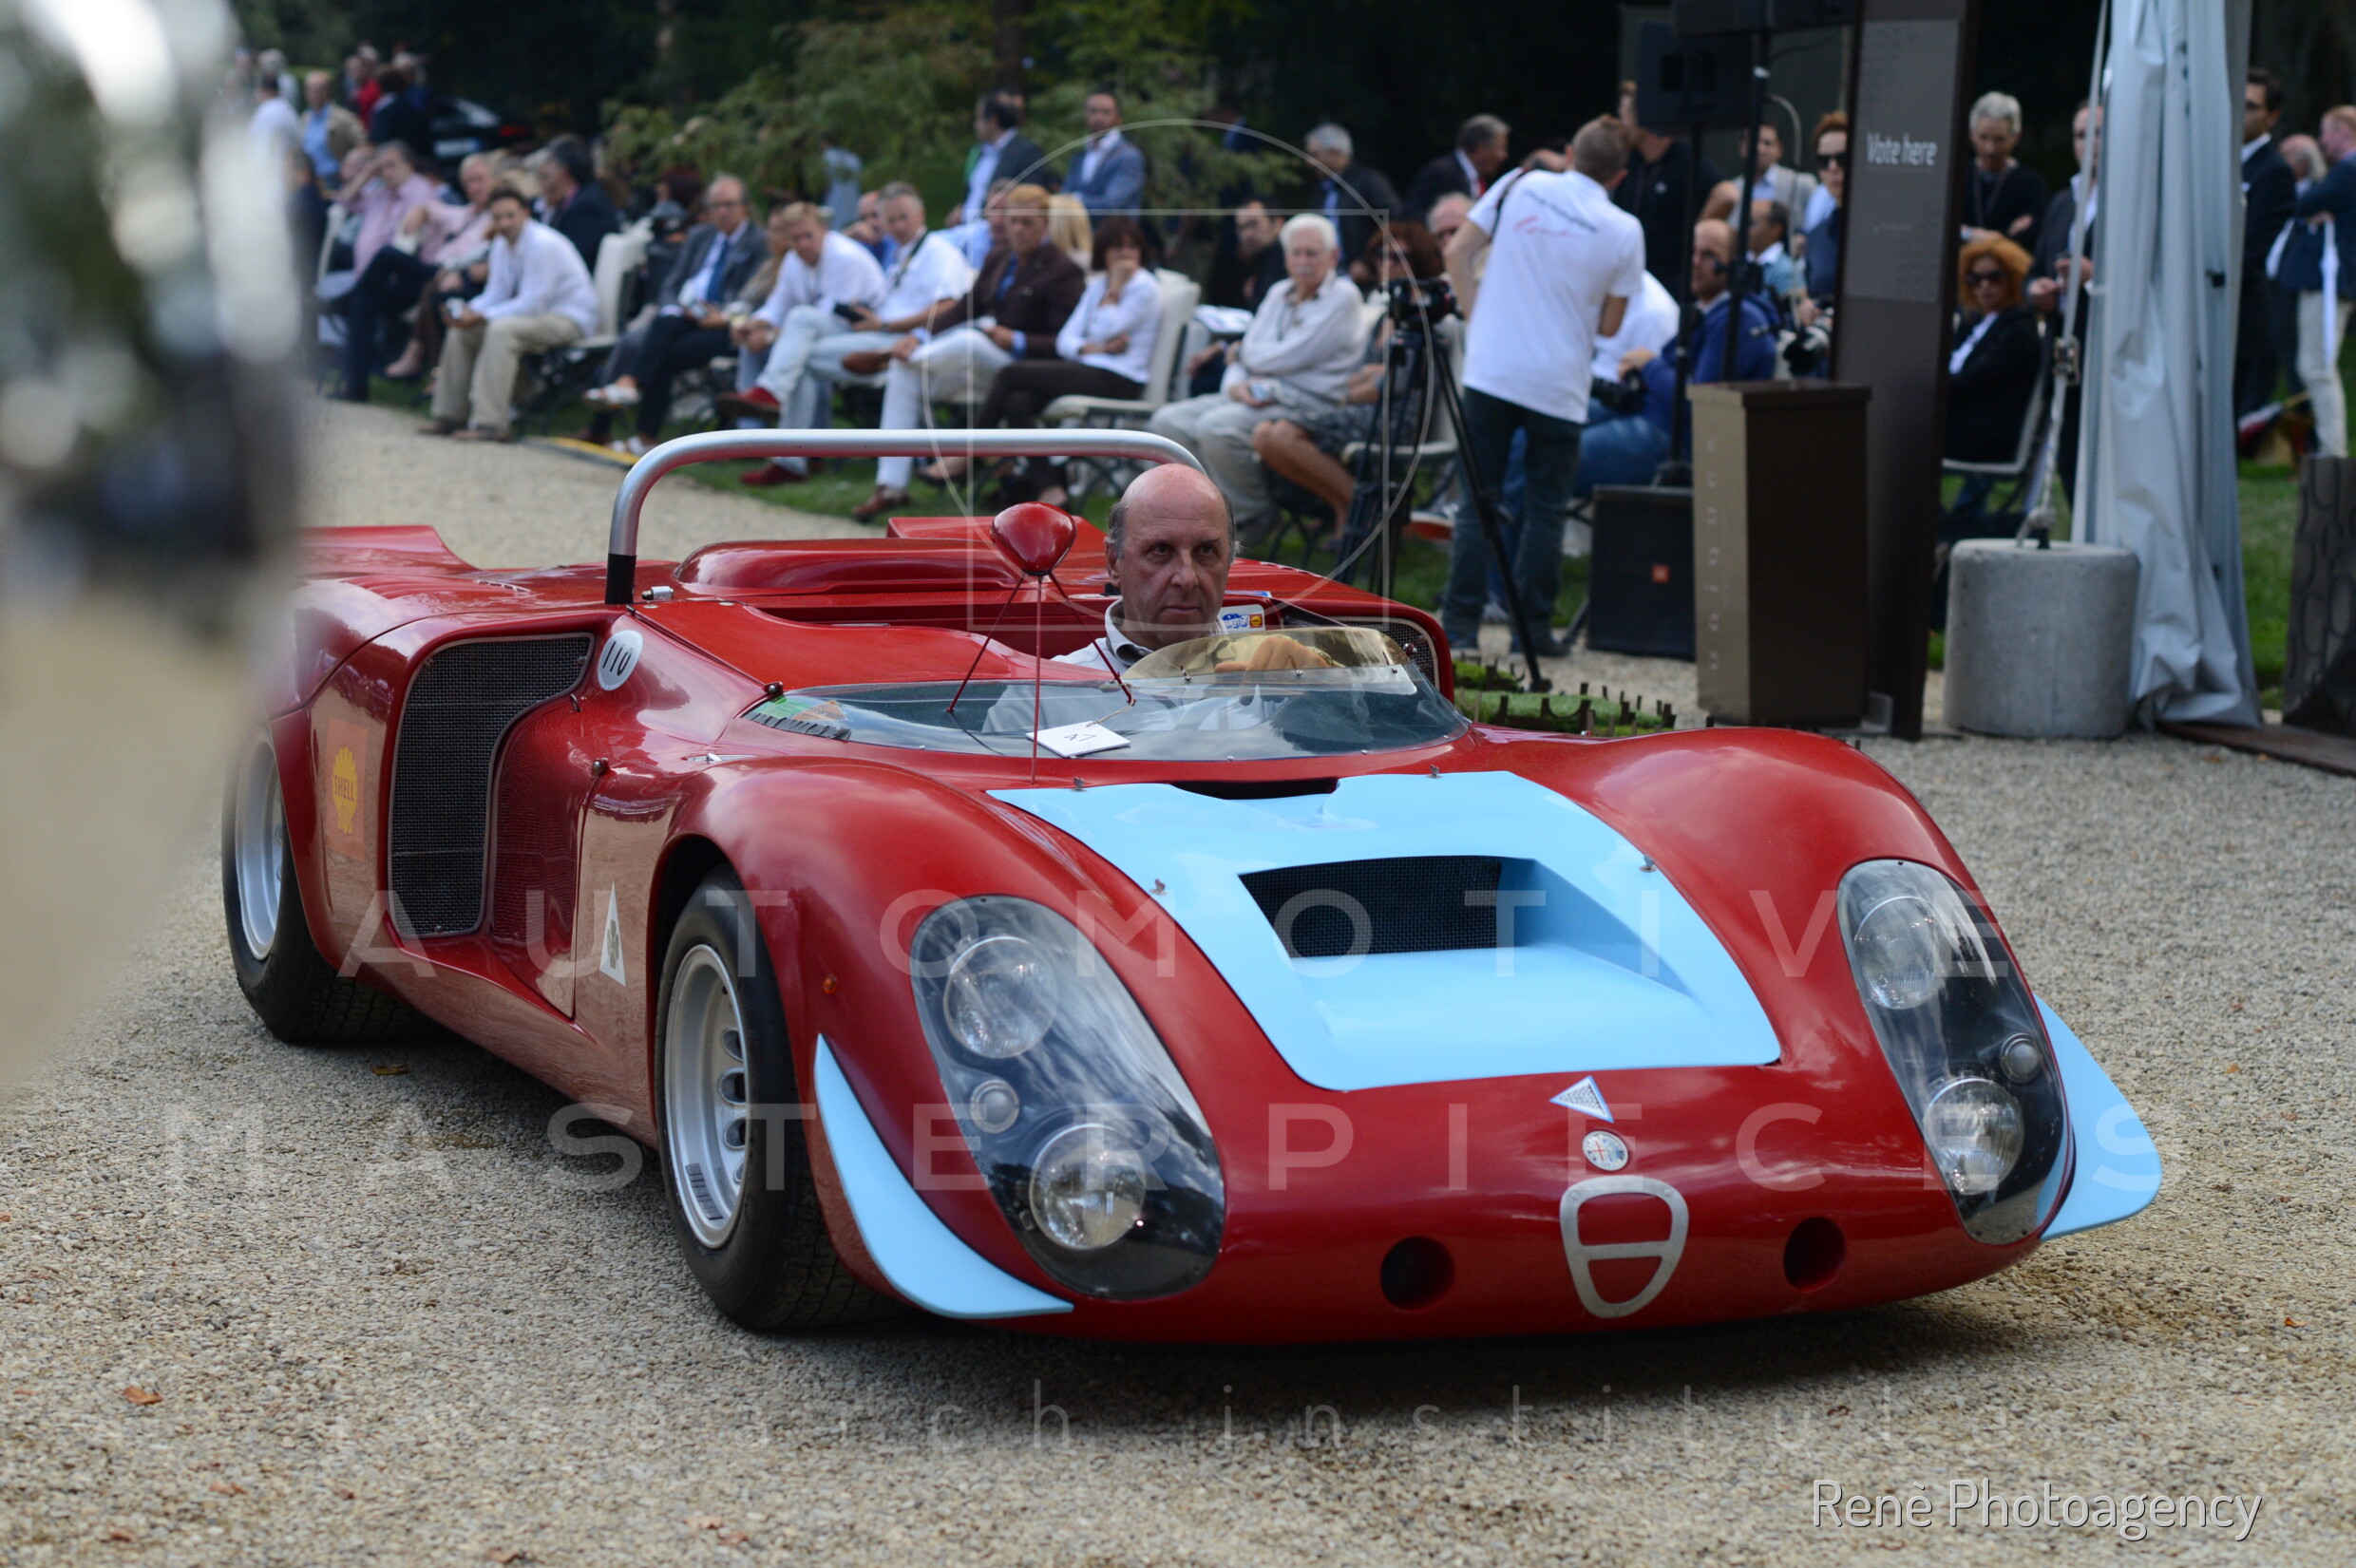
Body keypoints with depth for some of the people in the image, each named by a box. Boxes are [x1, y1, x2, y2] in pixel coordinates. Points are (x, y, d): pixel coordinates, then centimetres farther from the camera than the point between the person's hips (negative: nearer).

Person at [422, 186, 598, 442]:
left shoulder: (543, 244, -22)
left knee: (501, 329, -33)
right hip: (533, 311, 9)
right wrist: (469, 310, -11)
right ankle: (450, 415, 8)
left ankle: (490, 424, -35)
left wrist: (482, 315, -25)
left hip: (570, 319, -9)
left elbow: (533, 304, -25)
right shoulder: (502, 244, 5)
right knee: (463, 330, 2)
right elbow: (497, 293, 10)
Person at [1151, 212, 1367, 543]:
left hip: (1305, 406, -9)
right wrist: (1235, 385, -11)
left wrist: (1235, 351, 4)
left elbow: (1286, 358, -14)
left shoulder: (1342, 298, -7)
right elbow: (1247, 353, 13)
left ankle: (1254, 513, -10)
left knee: (1215, 427, -31)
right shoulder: (1280, 294, 18)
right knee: (1168, 421, -7)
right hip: (1256, 397, 9)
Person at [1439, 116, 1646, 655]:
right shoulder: (1624, 231, -4)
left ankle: (1460, 623, 4)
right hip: (1557, 386, -2)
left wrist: (1477, 319, 10)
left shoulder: (1520, 186, 1)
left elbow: (1458, 253, 4)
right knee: (1546, 509, 9)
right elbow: (1608, 325, 2)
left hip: (1489, 370, 2)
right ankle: (1533, 626, 9)